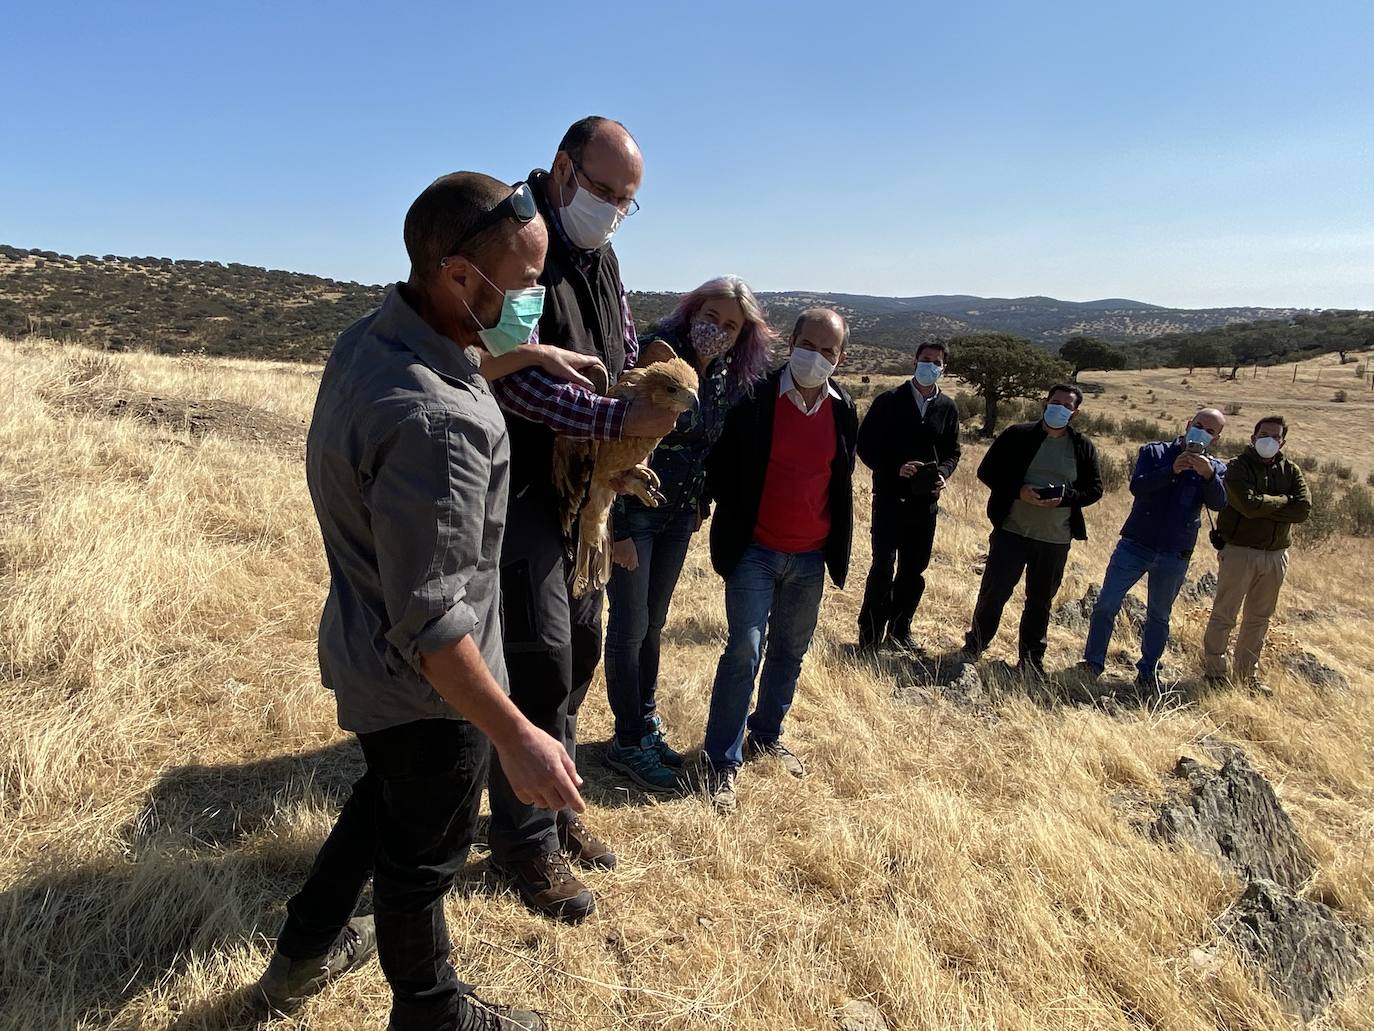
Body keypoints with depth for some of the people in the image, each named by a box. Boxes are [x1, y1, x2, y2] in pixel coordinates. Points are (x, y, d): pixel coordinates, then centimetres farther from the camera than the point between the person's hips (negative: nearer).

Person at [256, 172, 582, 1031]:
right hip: (424, 683, -9)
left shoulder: (372, 336, -6)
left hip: (367, 652, 9)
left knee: (390, 798, 33)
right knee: (425, 855, 17)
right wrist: (516, 737, -26)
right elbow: (429, 620, -32)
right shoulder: (436, 421, -36)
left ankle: (305, 953, 55)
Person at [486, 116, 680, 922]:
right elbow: (511, 376, -24)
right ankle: (526, 841, 16)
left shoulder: (602, 257, 12)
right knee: (541, 661, -4)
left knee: (581, 647, 15)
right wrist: (614, 420, -28)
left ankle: (555, 809, 34)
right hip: (520, 485, -8)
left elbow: (626, 353, 19)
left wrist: (650, 390, -2)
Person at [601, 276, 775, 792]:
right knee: (629, 628, 3)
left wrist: (702, 504, 13)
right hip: (634, 512, -6)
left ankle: (645, 725, 31)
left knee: (653, 623, 17)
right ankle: (628, 742, 17)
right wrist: (618, 528, -20)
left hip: (680, 516, 6)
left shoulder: (727, 378, 2)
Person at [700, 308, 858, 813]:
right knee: (744, 651, -8)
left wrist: (836, 540, 11)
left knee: (791, 651, 15)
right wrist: (734, 523, -7)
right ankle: (722, 762, 3)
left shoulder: (843, 410, 3)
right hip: (756, 551, -5)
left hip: (811, 556, 5)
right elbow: (720, 466, -5)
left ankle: (766, 735, 34)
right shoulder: (756, 398, -11)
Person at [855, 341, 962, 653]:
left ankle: (900, 630, 25)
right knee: (883, 566, -4)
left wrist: (942, 473, -8)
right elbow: (865, 445, -4)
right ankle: (870, 635, 7)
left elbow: (952, 451, 14)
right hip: (890, 496, -4)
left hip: (926, 499, 4)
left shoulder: (948, 407, 8)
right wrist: (895, 467, -19)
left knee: (914, 569, 11)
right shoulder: (889, 401, -3)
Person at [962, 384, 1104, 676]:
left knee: (1041, 600, 13)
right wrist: (1019, 490, -18)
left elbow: (1094, 489, 6)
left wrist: (1064, 497, -14)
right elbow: (987, 470, -3)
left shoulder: (1084, 447, 5)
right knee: (993, 592, 2)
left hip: (1056, 539, 2)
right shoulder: (1017, 435, -2)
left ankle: (1032, 659, 27)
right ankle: (974, 646, 22)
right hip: (1012, 531, -2)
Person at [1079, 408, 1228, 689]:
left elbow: (1218, 503, -14)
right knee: (1106, 604, -4)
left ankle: (1148, 671, 25)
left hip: (1174, 557, 2)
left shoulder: (1216, 469, 5)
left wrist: (1209, 475, -31)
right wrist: (1172, 470, -28)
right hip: (1135, 545, -1)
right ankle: (1093, 663, 7)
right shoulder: (1154, 452, 0)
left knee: (1159, 616, 13)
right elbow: (1136, 486, -16)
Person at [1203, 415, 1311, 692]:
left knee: (1259, 618, 14)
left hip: (1276, 555, 5)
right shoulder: (1238, 467, -6)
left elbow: (1303, 510, -8)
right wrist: (1283, 501, -9)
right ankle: (1214, 669, 12)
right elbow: (1249, 504, -23)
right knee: (1224, 615, 0)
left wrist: (1263, 507, -15)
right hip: (1239, 551, -5)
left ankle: (1247, 673, 25)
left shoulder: (1291, 471, 8)